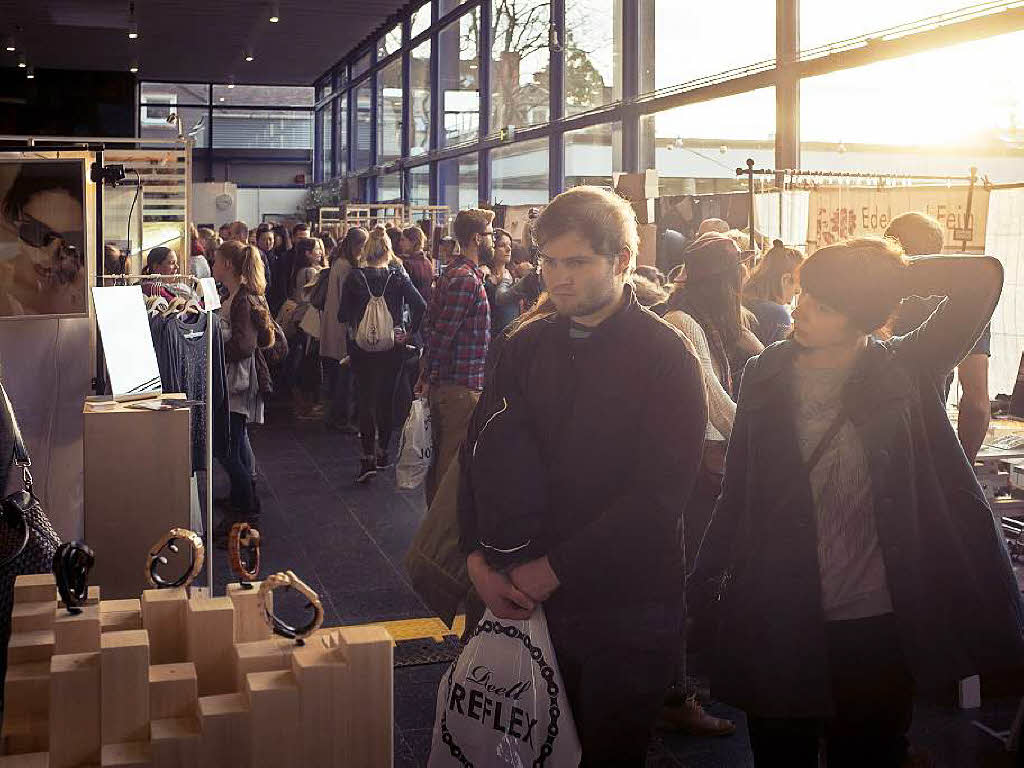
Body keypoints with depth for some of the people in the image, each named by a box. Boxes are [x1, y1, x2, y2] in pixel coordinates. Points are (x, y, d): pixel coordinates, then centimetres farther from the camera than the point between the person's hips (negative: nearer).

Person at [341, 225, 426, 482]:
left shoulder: (354, 277, -6)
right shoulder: (398, 276, -6)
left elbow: (343, 314, -6)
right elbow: (421, 306, -15)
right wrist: (409, 332, -4)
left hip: (361, 346, -1)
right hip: (392, 346, 1)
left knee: (365, 399, 3)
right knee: (386, 398, 14)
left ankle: (368, 457, -8)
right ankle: (383, 452, 23)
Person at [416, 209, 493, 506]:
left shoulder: (450, 273, 15)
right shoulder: (467, 280, -17)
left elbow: (433, 326, 15)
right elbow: (442, 333, -19)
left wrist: (428, 375, 12)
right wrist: (428, 377, -10)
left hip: (443, 384, 10)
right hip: (462, 386, -10)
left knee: (440, 457, 17)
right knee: (454, 462, -3)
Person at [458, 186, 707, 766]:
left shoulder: (666, 358, -10)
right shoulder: (526, 344, 5)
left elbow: (659, 493, -17)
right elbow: (479, 453, 7)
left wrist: (555, 567, -17)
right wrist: (478, 558, -6)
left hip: (625, 609, -4)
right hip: (531, 595, 4)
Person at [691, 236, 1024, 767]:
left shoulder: (903, 371, -4)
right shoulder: (766, 376, 1)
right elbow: (738, 489, 4)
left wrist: (892, 277, -10)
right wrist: (708, 579, 3)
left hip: (879, 624, -1)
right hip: (779, 624, 1)